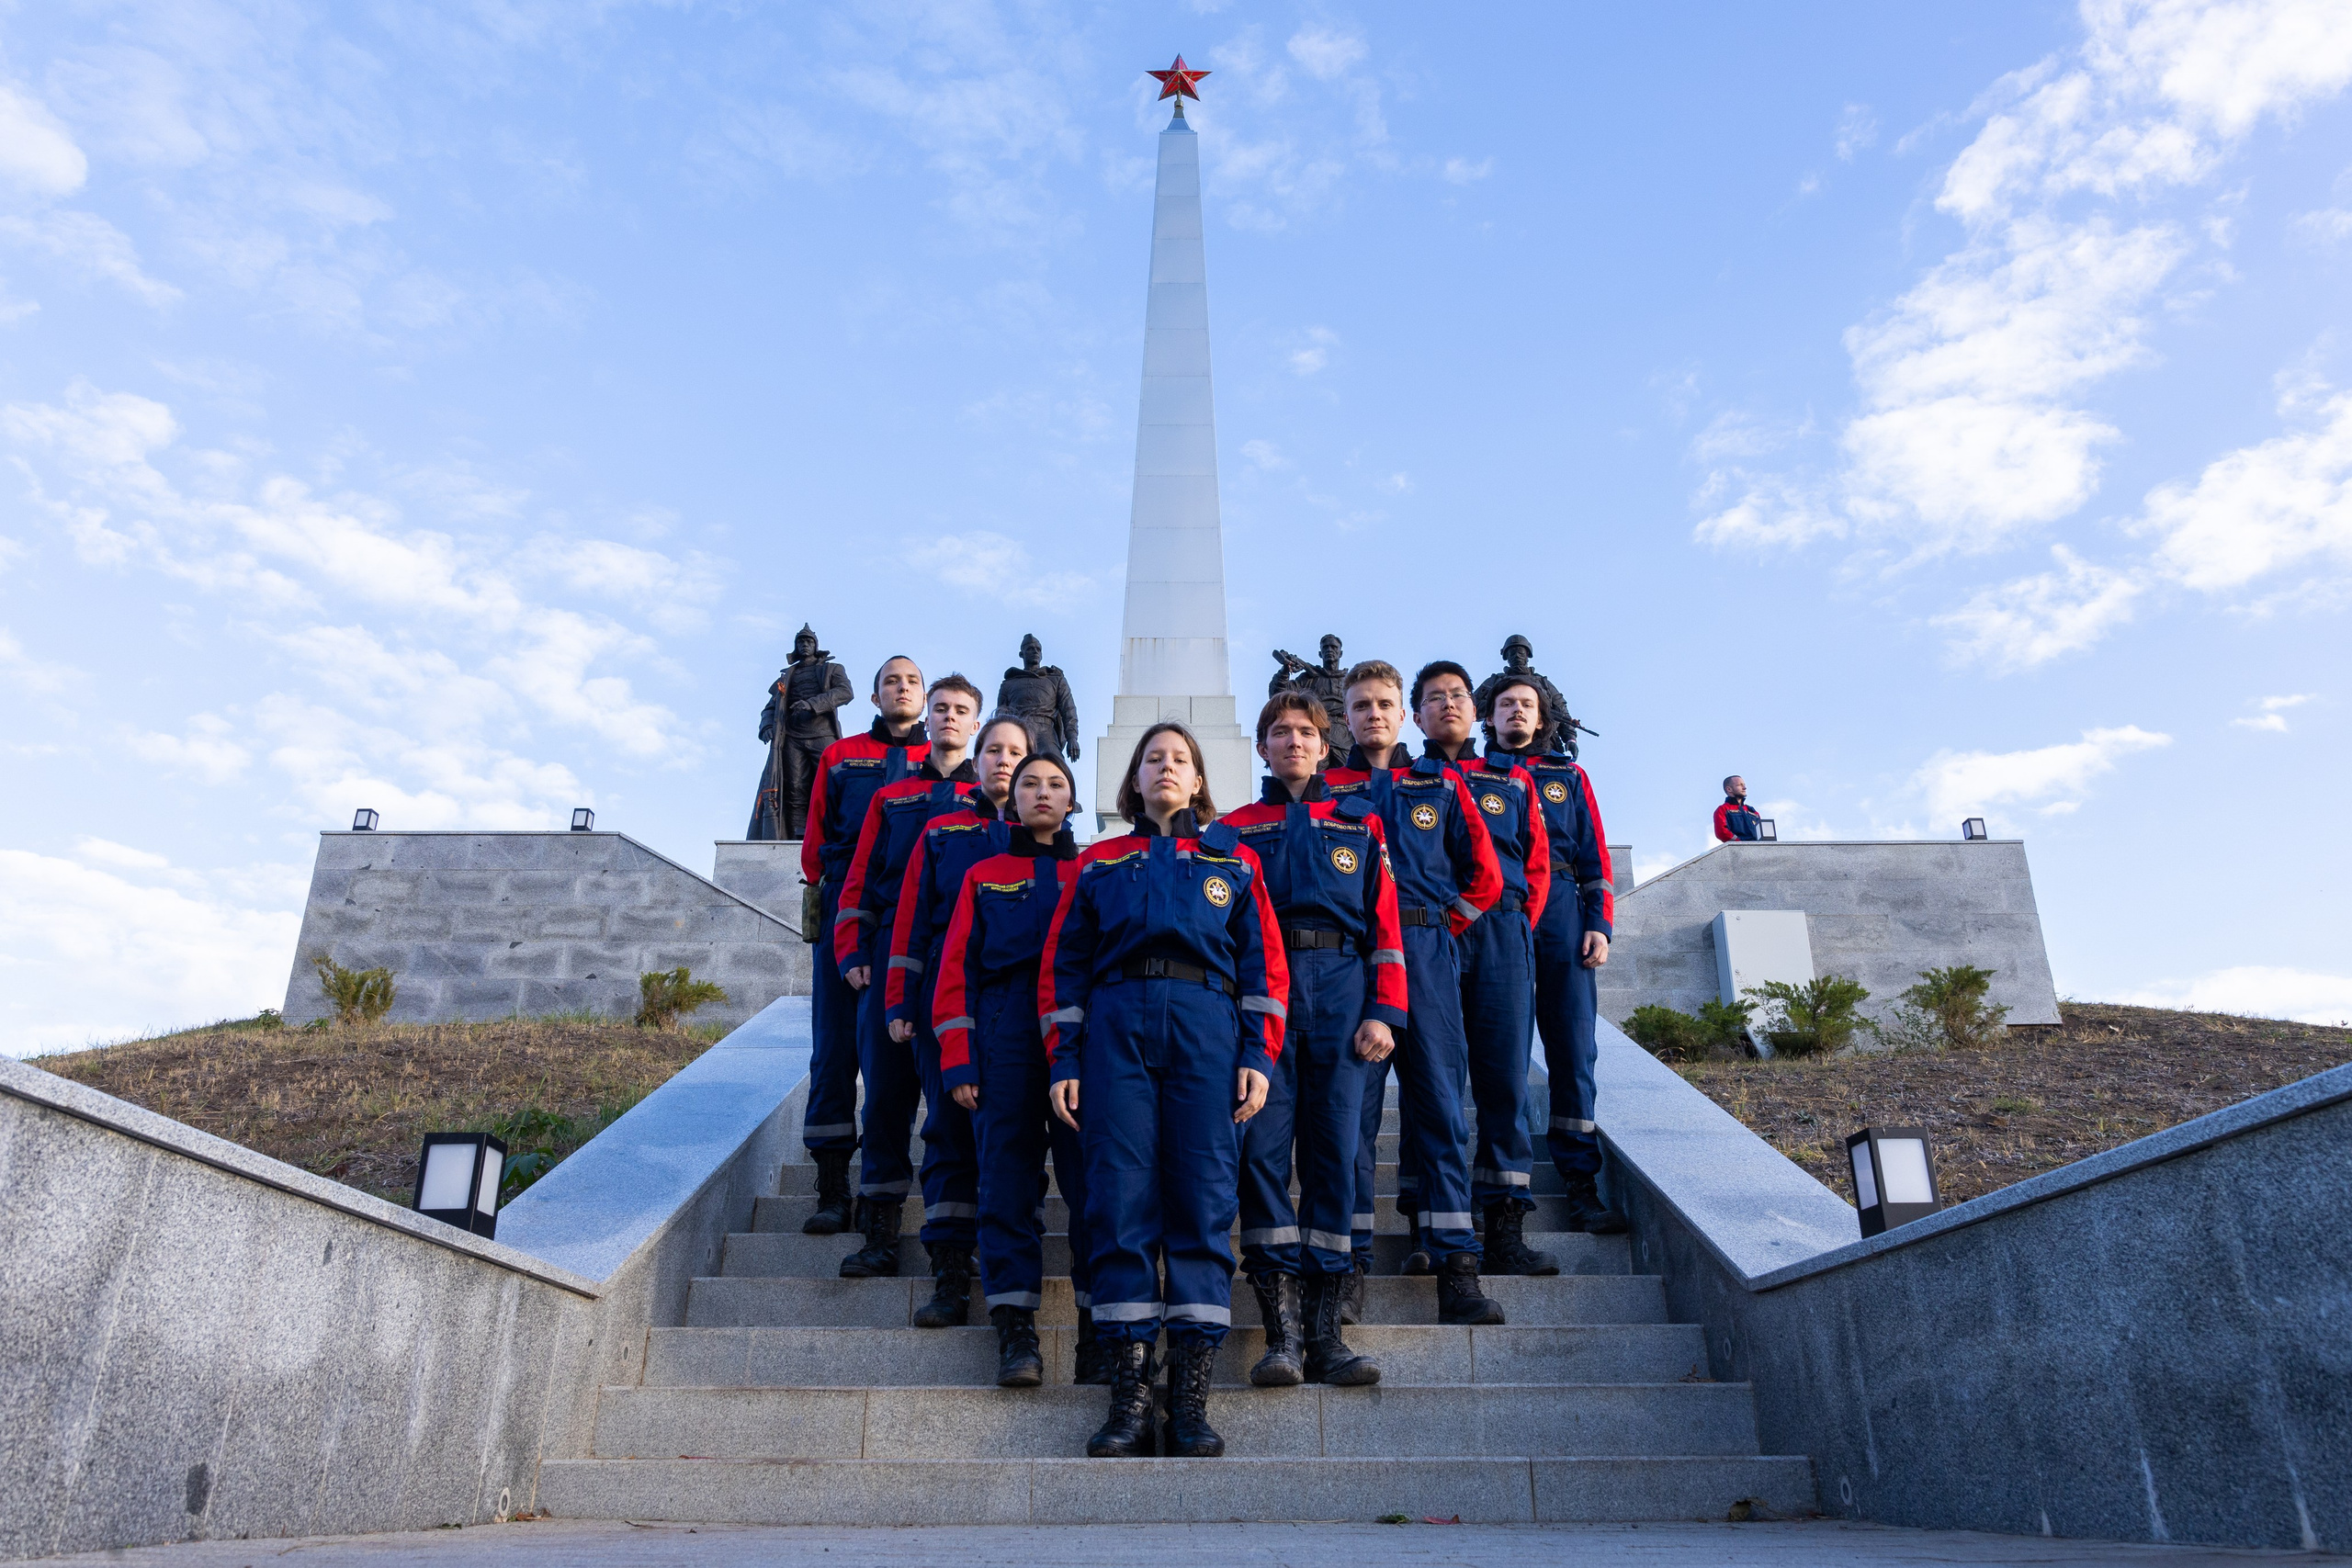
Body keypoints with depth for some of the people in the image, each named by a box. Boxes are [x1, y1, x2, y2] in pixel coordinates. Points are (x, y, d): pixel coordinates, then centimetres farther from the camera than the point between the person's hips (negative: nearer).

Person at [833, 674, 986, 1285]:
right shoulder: (890, 798, 19)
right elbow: (858, 882, 14)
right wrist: (852, 955, 2)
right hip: (891, 961, 3)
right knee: (885, 1093, 2)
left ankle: (952, 1242, 4)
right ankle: (880, 1237, 9)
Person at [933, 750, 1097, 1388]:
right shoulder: (984, 876, 19)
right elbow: (956, 968, 12)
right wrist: (957, 1060, 1)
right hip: (1006, 1039, 1)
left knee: (1091, 1179, -5)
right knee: (1007, 1179, -4)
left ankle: (1098, 1333, 1)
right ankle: (1015, 1332, 0)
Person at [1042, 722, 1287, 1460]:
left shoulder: (1235, 861, 18)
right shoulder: (1099, 863, 19)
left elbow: (1264, 961, 10)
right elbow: (1063, 965, 13)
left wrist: (1258, 1055, -2)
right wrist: (1063, 1061, 3)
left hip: (1206, 1026, 0)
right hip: (1115, 1028, 1)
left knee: (1204, 1198, -5)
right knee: (1120, 1197, -6)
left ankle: (1191, 1396, 0)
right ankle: (1128, 1393, -1)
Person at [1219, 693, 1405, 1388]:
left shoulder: (1360, 824, 18)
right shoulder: (1235, 829, 17)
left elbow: (1385, 920, 10)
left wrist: (1384, 1012, -1)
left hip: (1341, 990, 1)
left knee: (1334, 1149, -3)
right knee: (1262, 1145, -10)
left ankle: (1326, 1333, 1)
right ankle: (1281, 1334, -7)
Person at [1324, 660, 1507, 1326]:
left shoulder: (1441, 783, 15)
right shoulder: (1325, 789, 12)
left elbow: (1484, 874, 12)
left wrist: (1439, 931, 6)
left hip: (1427, 952, 1)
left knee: (1439, 1100, -2)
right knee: (1353, 1102, -2)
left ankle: (1454, 1264, 0)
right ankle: (1350, 1263, 4)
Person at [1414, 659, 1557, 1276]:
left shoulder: (1512, 779, 19)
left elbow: (1538, 863, 16)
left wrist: (1518, 925, 4)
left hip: (1502, 932, 2)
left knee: (1505, 1073, -3)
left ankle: (1505, 1230, -2)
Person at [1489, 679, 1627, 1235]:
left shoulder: (1569, 777, 20)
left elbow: (1595, 856, 14)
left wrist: (1600, 924, 1)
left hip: (1562, 914, 2)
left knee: (1574, 1045, -3)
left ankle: (1581, 1185, 0)